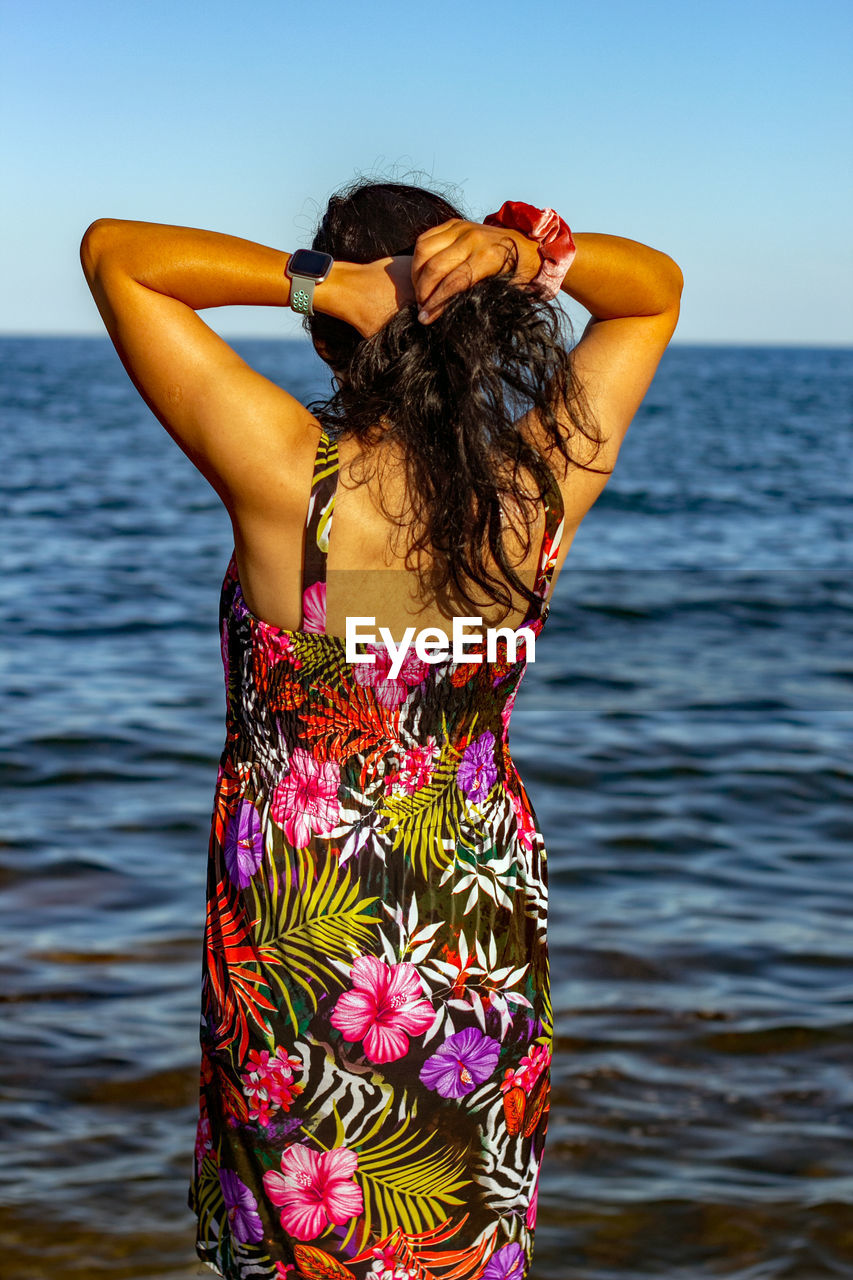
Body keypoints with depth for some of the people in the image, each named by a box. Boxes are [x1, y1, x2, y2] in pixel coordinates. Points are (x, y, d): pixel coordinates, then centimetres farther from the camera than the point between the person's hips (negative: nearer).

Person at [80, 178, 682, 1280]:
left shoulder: (291, 476, -23)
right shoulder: (544, 485, -14)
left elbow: (113, 251, -14)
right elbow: (657, 289, 3)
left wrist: (319, 279, -22)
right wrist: (534, 252, -15)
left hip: (298, 939, -3)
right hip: (486, 932, 3)